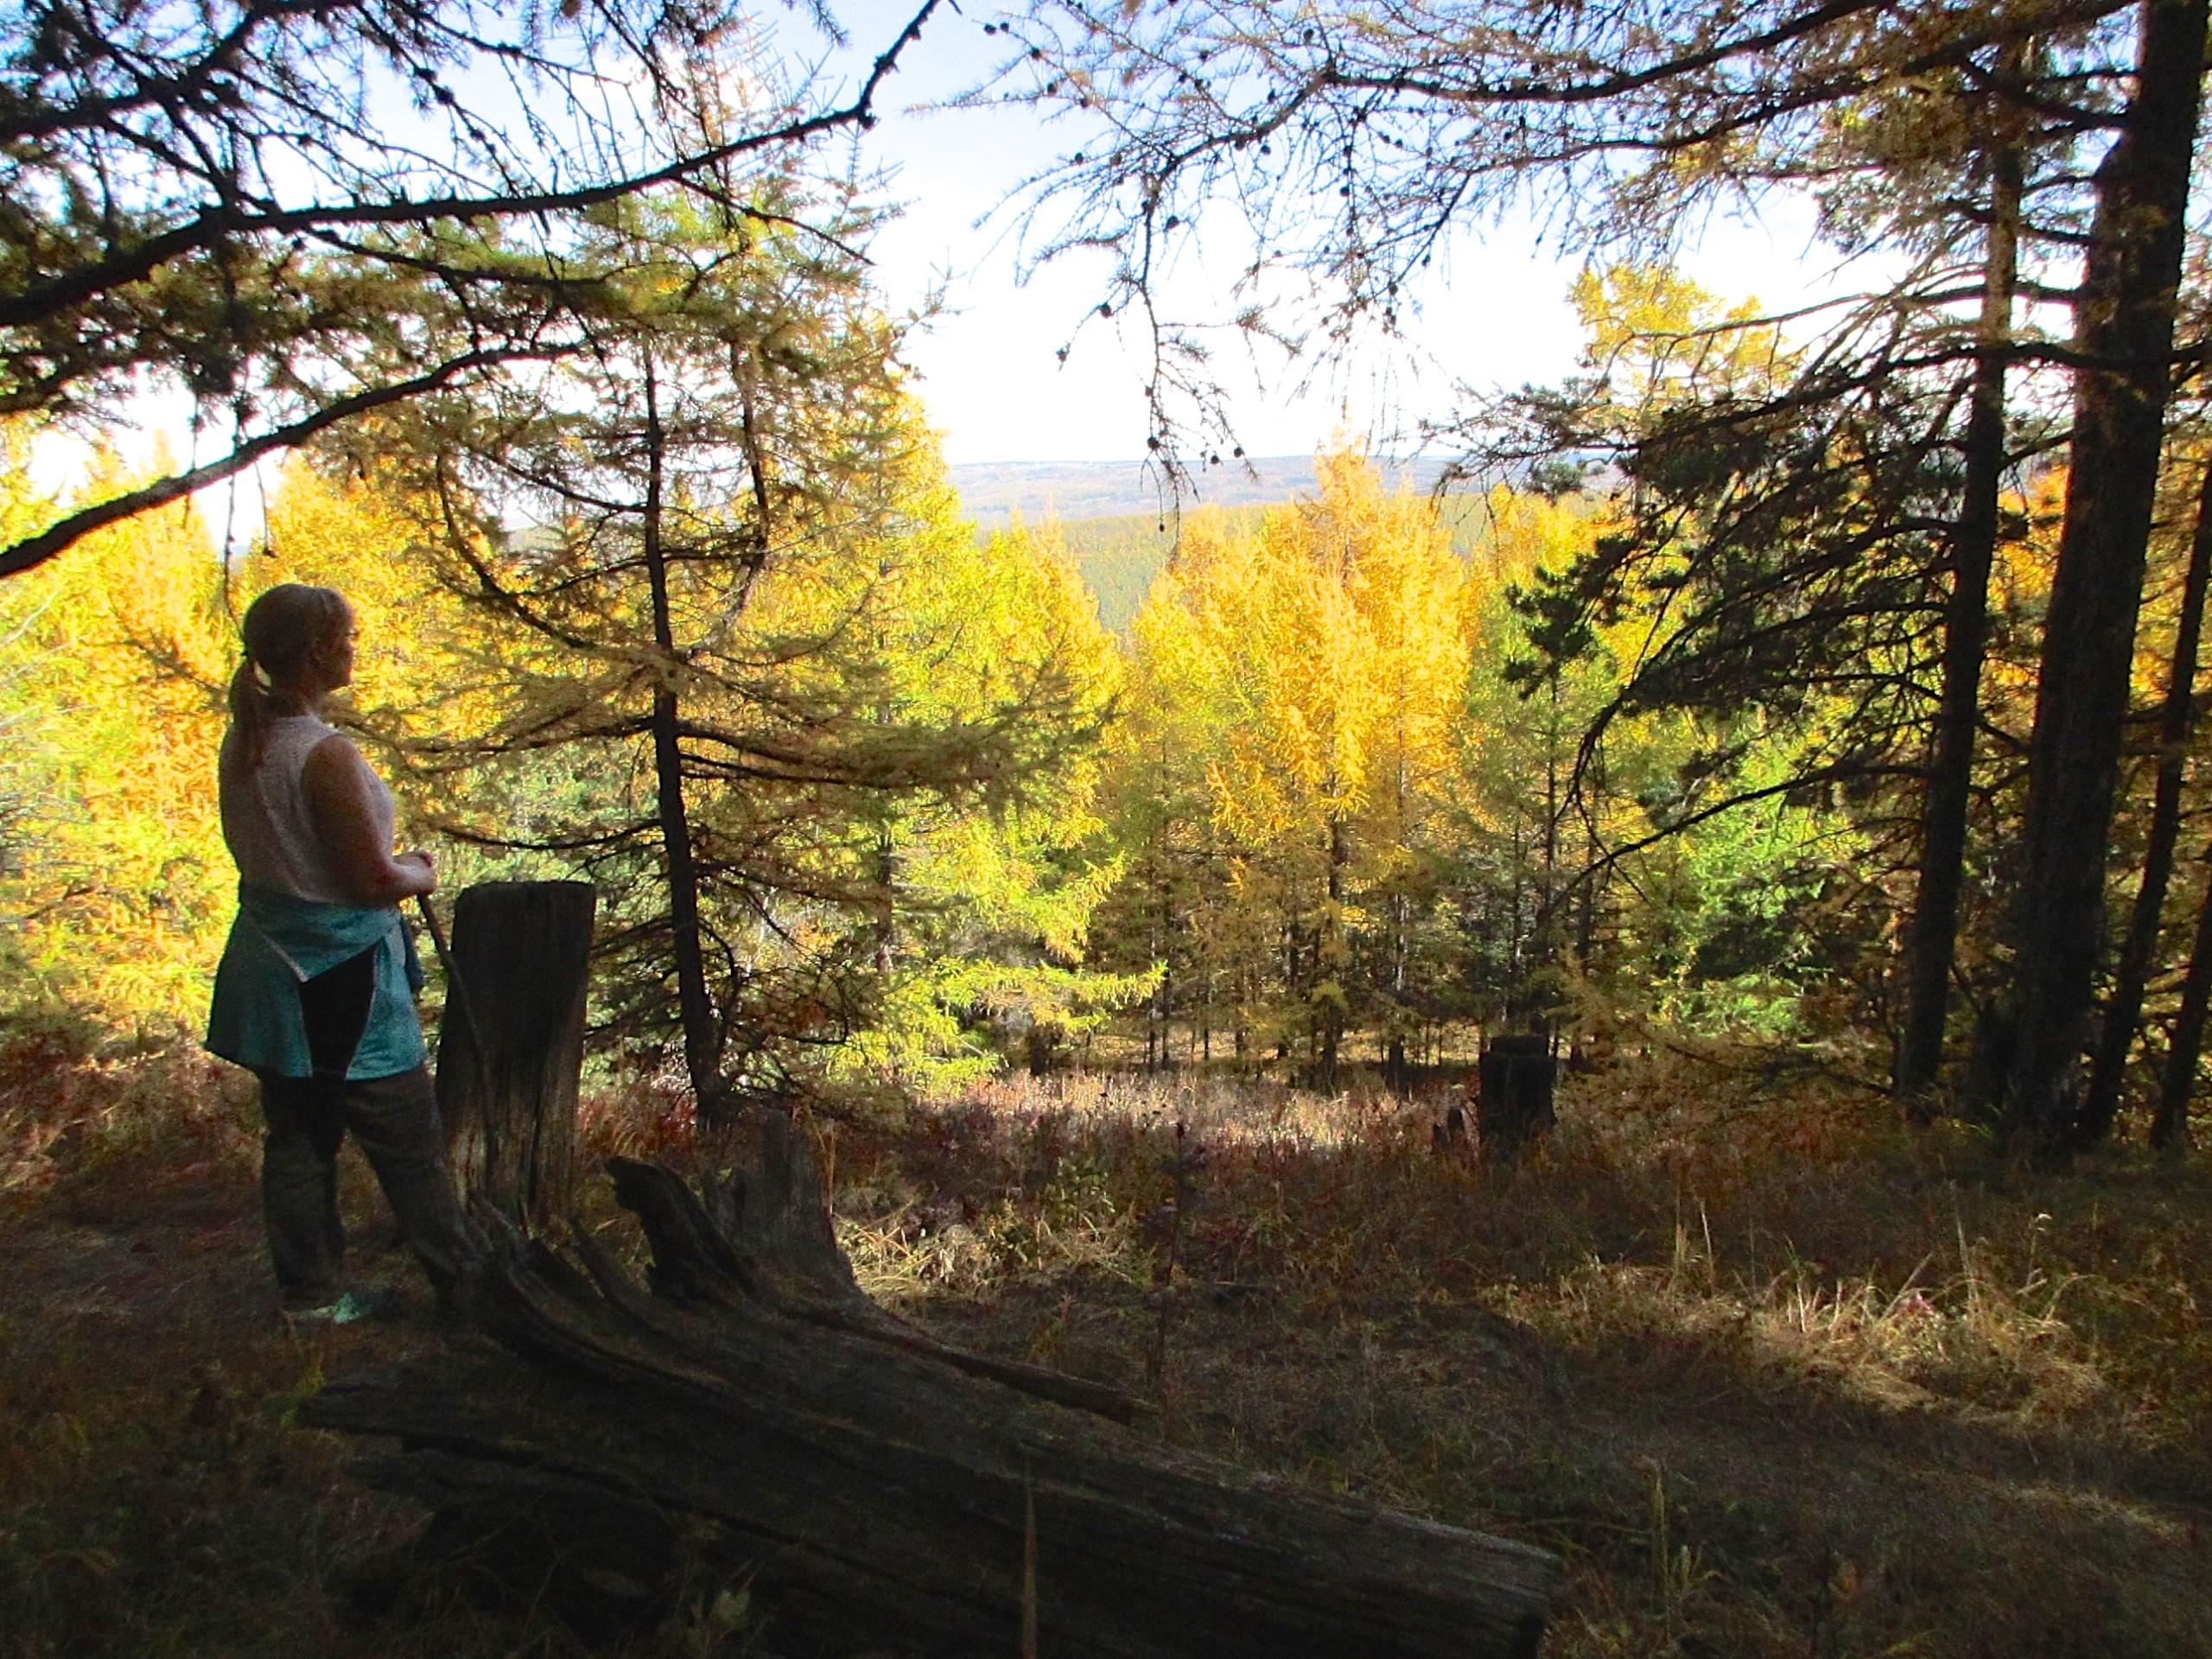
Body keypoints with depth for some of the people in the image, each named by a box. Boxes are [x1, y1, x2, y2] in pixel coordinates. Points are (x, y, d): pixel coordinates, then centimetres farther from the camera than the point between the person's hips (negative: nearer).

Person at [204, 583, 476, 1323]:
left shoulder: (243, 742, 4)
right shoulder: (326, 753, -22)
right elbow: (377, 879, -21)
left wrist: (396, 866, 15)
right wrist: (420, 872, 0)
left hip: (271, 967, 8)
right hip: (340, 972, -8)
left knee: (297, 1135, 16)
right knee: (408, 1143, 3)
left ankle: (310, 1291, 26)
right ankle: (464, 1285, 15)